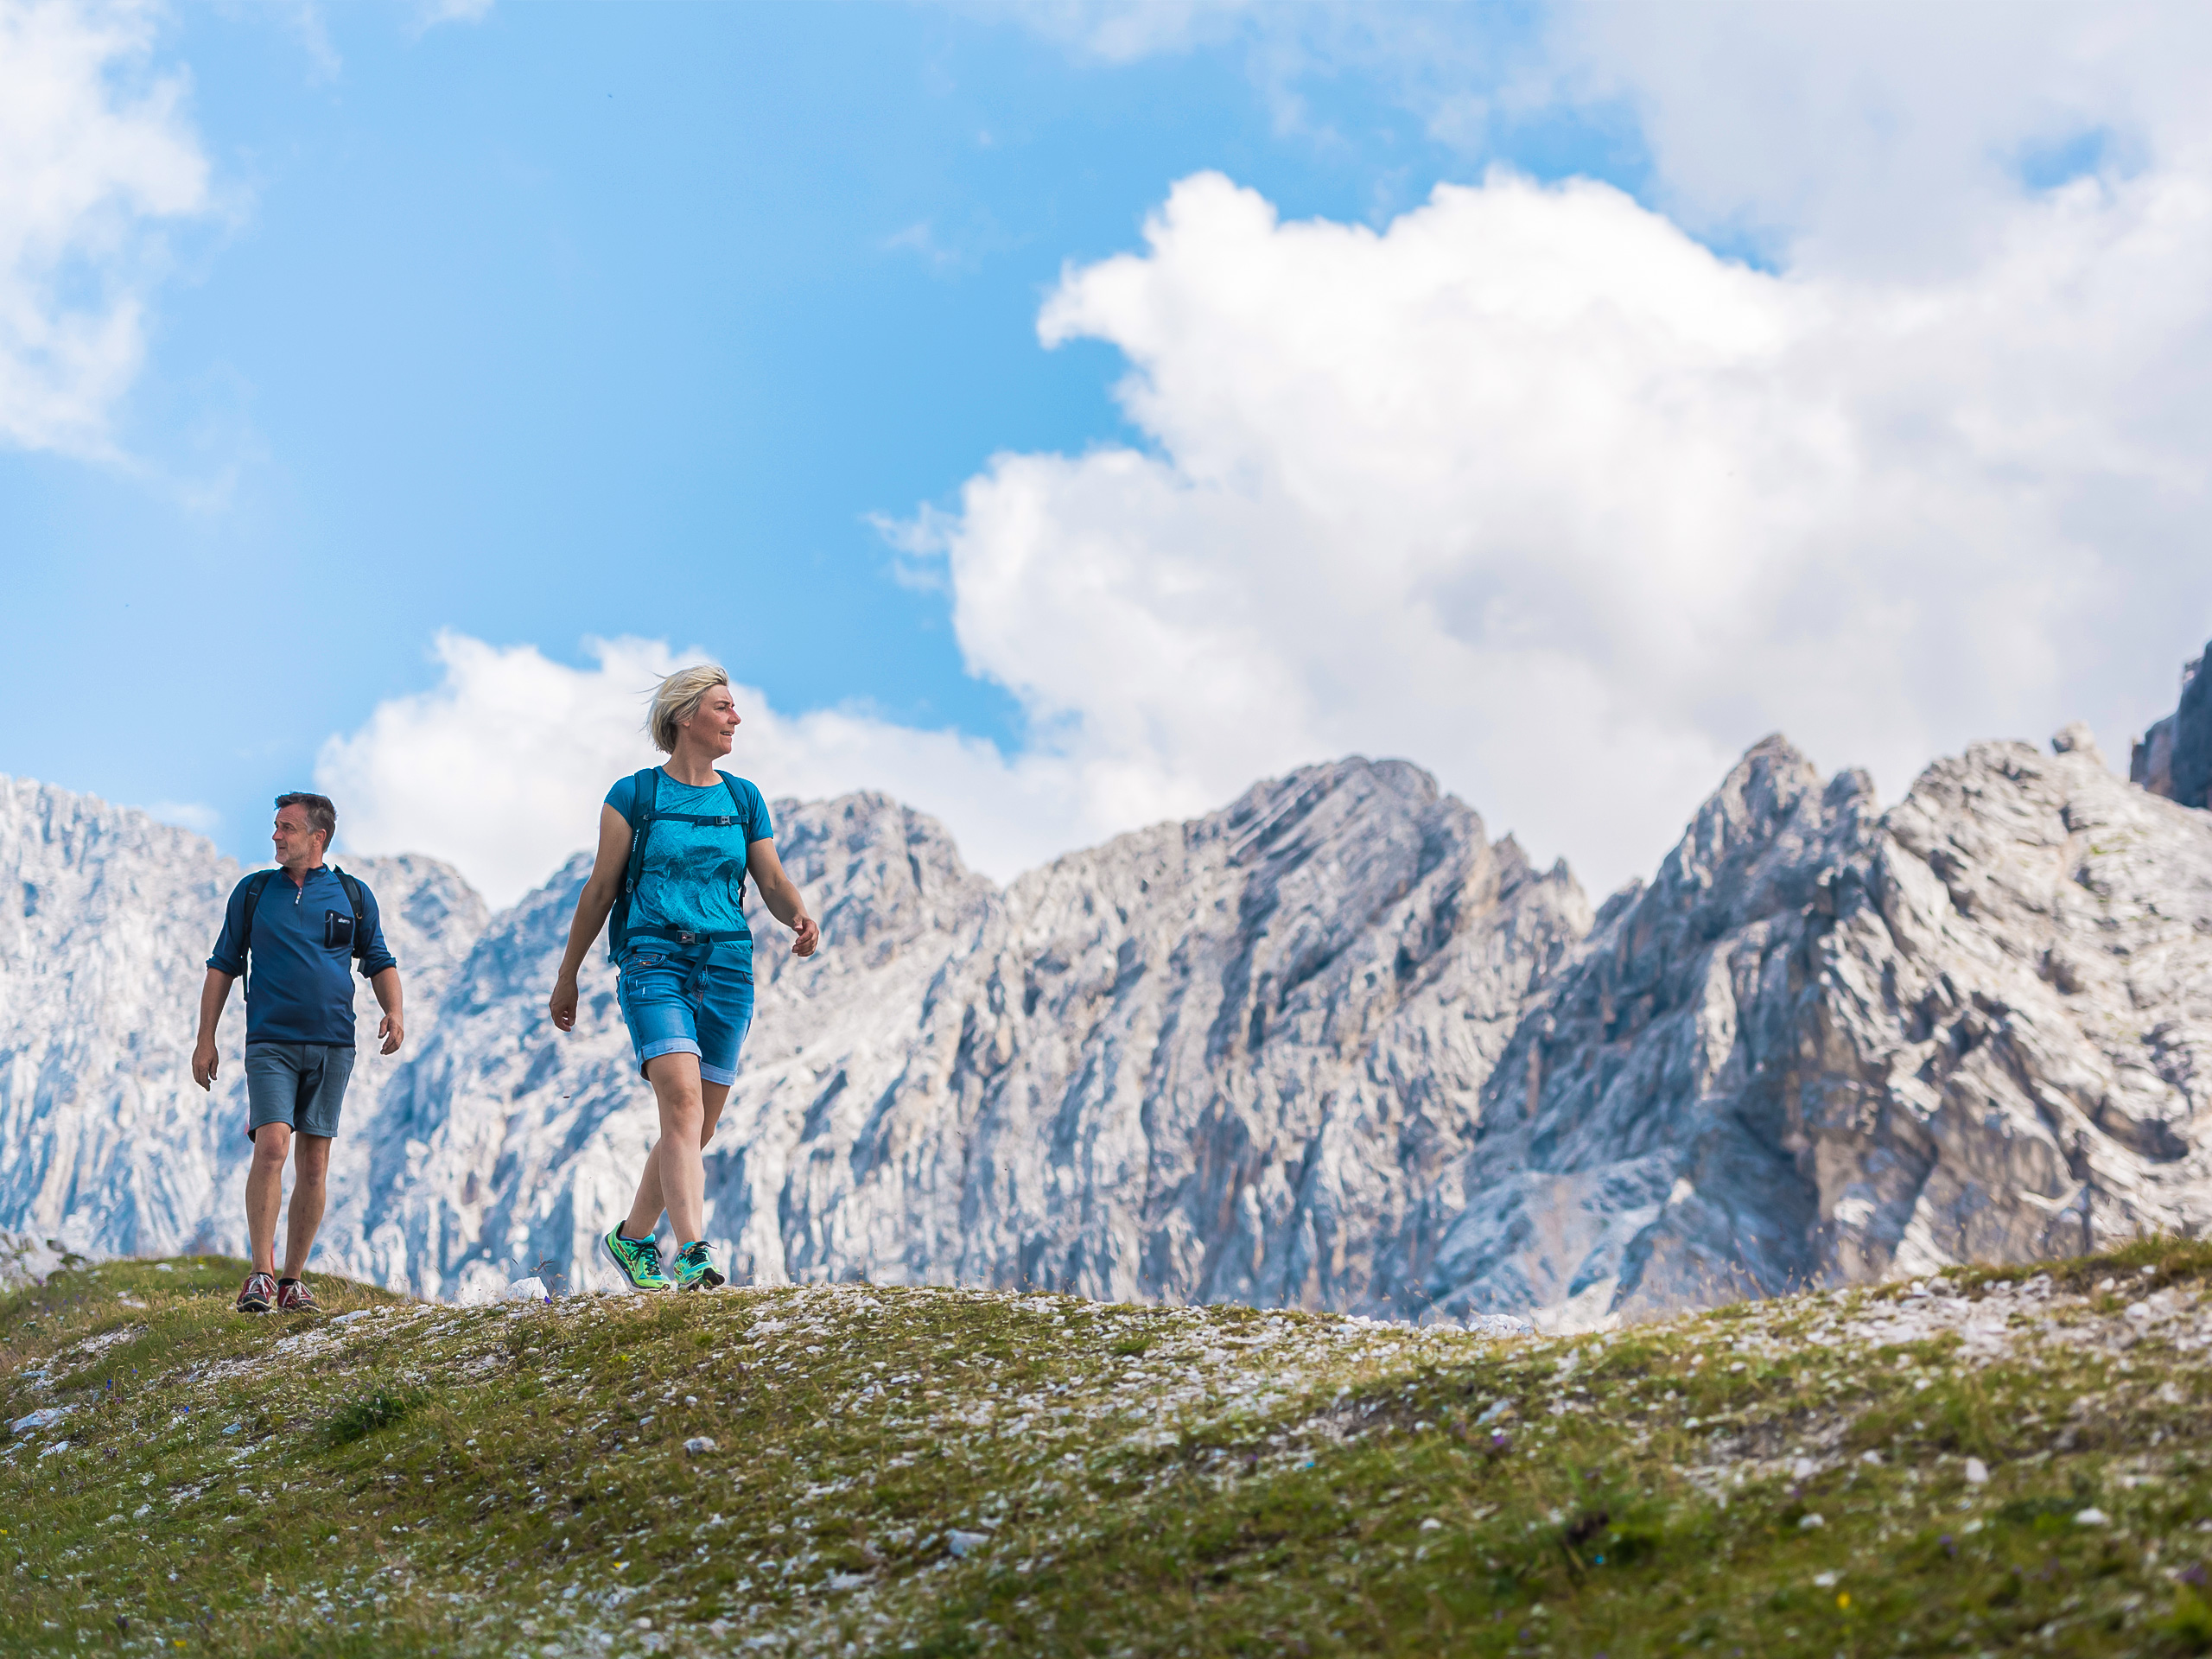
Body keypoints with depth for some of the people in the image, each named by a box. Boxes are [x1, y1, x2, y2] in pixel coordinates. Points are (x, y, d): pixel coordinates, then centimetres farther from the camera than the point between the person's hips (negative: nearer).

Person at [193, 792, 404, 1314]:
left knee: (314, 1164, 2)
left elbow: (379, 962, 14)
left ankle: (293, 1279, 10)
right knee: (272, 1145, -18)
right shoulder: (253, 892, 9)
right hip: (270, 1041, -1)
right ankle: (261, 1274, -15)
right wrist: (206, 1038, 6)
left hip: (332, 1045, 1)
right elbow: (223, 966, 12)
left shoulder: (353, 895, 9)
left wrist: (393, 1011, -5)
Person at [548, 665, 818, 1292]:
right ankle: (692, 1253, -30)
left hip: (726, 965, 5)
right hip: (654, 960, -5)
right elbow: (600, 890, 7)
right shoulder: (634, 795, 2)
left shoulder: (744, 800, 13)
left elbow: (774, 884, 10)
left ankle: (632, 1236, 28)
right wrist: (567, 976, 10)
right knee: (682, 1103, -23)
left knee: (698, 1129, 8)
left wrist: (801, 918, -13)